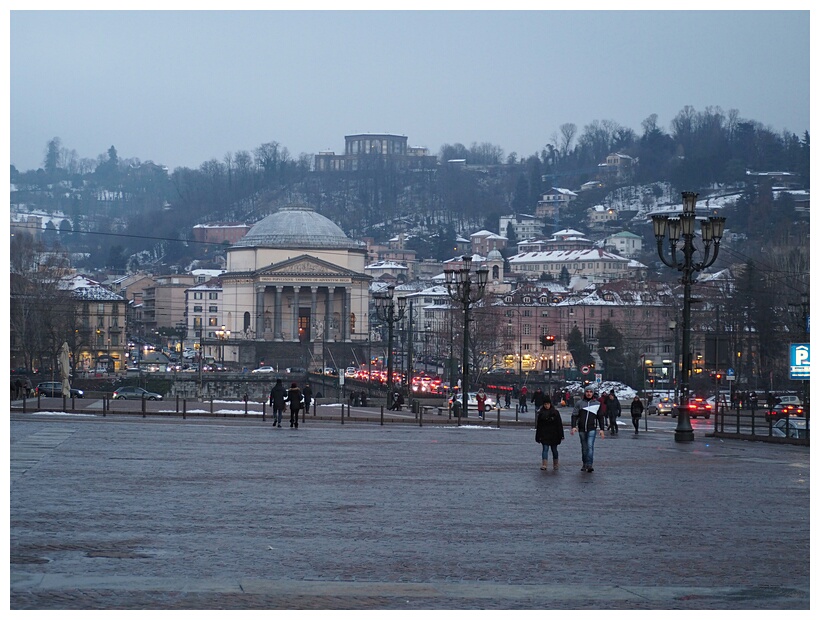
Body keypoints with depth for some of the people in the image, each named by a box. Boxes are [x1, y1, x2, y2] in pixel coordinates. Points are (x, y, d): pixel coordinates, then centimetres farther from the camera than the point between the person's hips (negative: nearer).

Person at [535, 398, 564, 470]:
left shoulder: (555, 412, 1)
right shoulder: (541, 413, 3)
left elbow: (559, 425, 1)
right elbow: (538, 425, 5)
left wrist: (561, 435, -3)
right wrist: (538, 436, 2)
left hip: (554, 435, 0)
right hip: (544, 435, 0)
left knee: (554, 449, 9)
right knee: (545, 449, -8)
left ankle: (555, 464, 20)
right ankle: (544, 465, -12)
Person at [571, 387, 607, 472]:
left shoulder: (597, 404, 6)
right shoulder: (579, 403, 4)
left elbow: (601, 417, 12)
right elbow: (574, 415, 2)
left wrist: (601, 429, 6)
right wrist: (573, 426, -10)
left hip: (592, 429, -1)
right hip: (582, 429, 1)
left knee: (590, 446, -15)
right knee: (584, 447, 9)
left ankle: (589, 465, -19)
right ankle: (584, 464, 20)